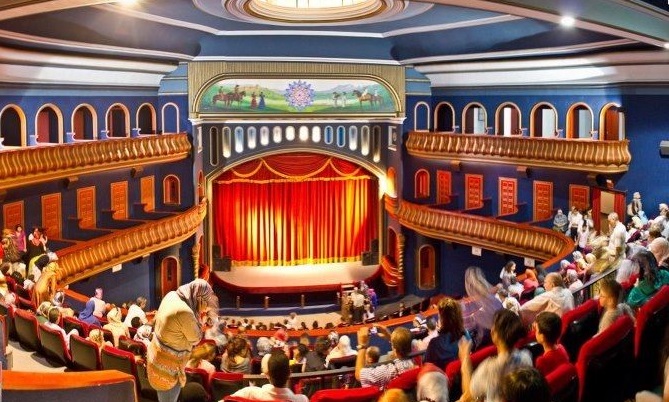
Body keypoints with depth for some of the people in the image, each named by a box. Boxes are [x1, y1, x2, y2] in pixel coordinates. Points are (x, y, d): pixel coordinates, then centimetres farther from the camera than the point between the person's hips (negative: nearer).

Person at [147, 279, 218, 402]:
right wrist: (199, 314, -15)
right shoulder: (185, 313, -32)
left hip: (155, 355, 9)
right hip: (167, 367, -9)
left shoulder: (171, 295, -6)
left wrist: (197, 313, 1)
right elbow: (196, 339, -16)